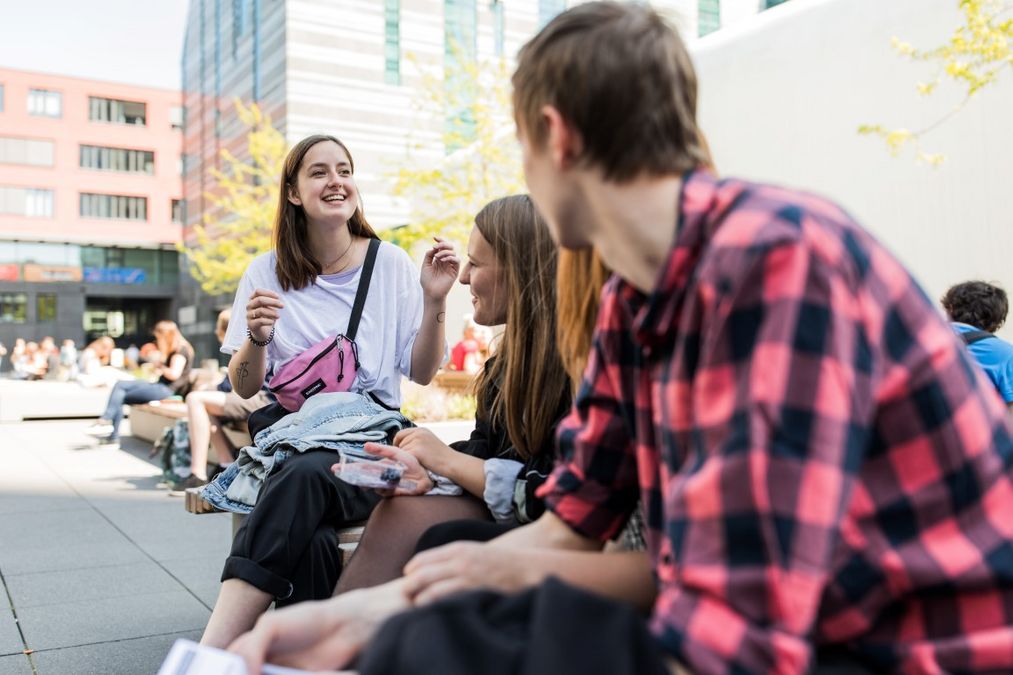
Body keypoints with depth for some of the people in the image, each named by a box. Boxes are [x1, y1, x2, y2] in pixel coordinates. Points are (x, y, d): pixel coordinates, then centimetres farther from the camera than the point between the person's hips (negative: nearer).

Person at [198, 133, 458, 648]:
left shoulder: (391, 264, 6)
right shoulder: (268, 272, 8)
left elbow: (421, 372, 6)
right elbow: (244, 388, 9)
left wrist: (435, 301, -9)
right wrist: (256, 339, -13)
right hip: (289, 437, 1)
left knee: (307, 475, -37)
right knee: (310, 539, -35)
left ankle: (210, 655, -36)